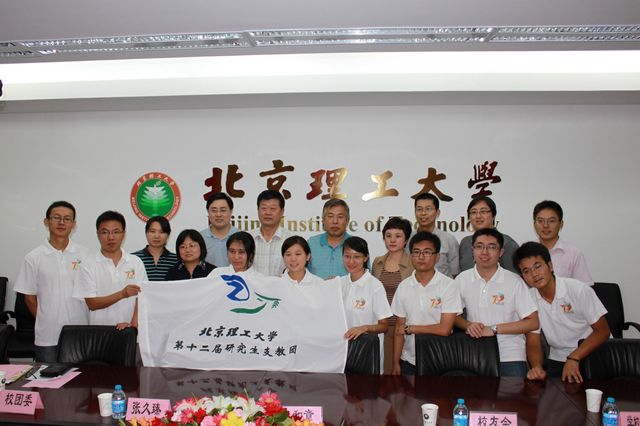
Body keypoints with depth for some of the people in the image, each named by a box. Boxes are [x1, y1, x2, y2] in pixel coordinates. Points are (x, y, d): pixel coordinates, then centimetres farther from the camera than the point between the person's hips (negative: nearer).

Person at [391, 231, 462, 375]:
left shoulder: (449, 286, -10)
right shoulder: (404, 287, 2)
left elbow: (444, 329, -16)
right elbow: (399, 329, 5)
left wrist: (410, 328, -9)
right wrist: (395, 364, 3)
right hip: (409, 361, 3)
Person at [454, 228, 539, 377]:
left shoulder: (514, 281, -5)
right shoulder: (462, 279, 2)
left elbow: (532, 322, -6)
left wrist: (494, 329, -14)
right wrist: (468, 325, -9)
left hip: (510, 358, -1)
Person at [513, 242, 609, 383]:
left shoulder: (579, 290, -16)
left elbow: (602, 331, -10)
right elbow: (533, 343, -1)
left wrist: (574, 358, -22)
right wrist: (537, 366, -23)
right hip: (557, 359, 3)